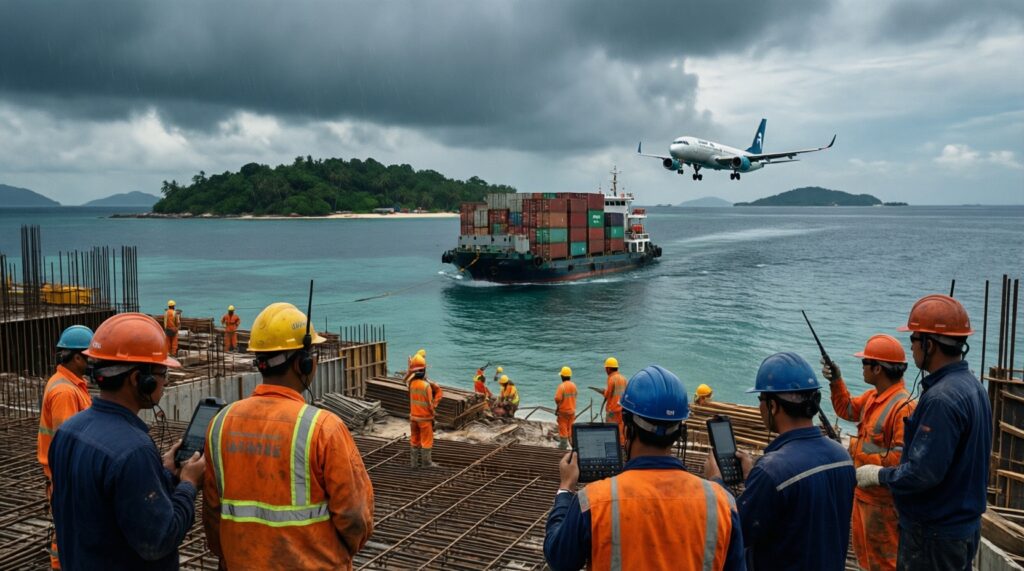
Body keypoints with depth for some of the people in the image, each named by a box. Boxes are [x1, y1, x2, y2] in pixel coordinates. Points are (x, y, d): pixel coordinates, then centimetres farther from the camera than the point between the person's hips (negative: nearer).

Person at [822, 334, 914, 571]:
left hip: (883, 499, -9)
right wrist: (836, 381, 5)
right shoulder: (873, 396, 5)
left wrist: (862, 457, -21)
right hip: (864, 492, 9)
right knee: (864, 551, 23)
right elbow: (847, 410, 19)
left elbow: (902, 457, -29)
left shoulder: (903, 406, -25)